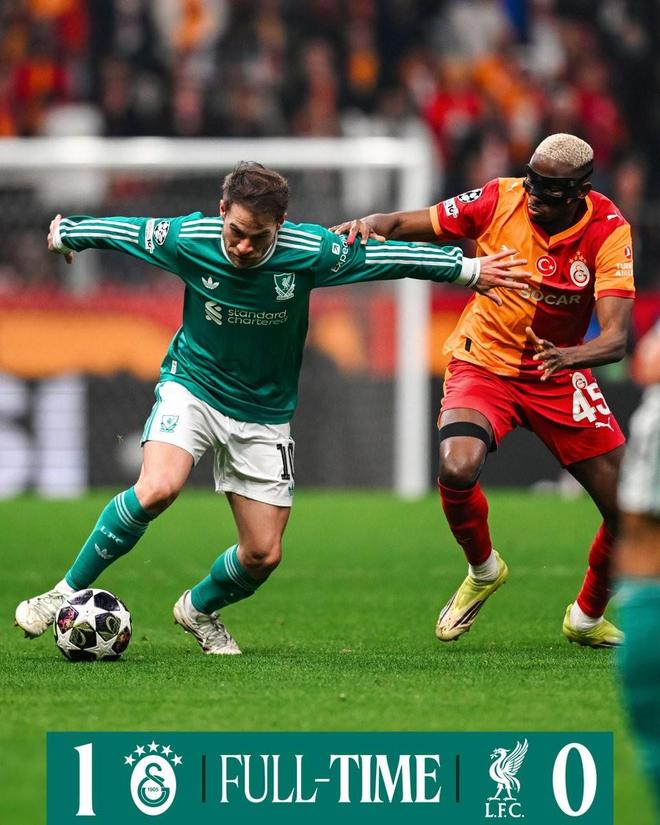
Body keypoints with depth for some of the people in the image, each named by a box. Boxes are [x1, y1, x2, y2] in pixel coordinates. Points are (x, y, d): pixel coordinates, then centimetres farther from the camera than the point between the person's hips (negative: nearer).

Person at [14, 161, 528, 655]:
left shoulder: (311, 252, -20)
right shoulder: (187, 239, -20)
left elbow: (393, 256, -7)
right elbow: (119, 229, 0)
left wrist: (467, 270, 2)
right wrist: (64, 233, 17)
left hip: (264, 415, 2)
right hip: (192, 387, -2)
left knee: (263, 555, 2)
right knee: (156, 489, -31)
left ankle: (199, 609, 34)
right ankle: (68, 593, -16)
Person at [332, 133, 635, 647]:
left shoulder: (608, 231, -17)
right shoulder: (499, 200, -15)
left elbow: (616, 337, -24)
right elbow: (402, 225, -7)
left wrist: (569, 357, -45)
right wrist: (368, 226, -30)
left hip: (560, 376, 1)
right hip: (485, 366, -1)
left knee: (626, 512, -4)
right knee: (457, 468, -30)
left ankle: (587, 619, 25)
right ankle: (483, 570, 3)